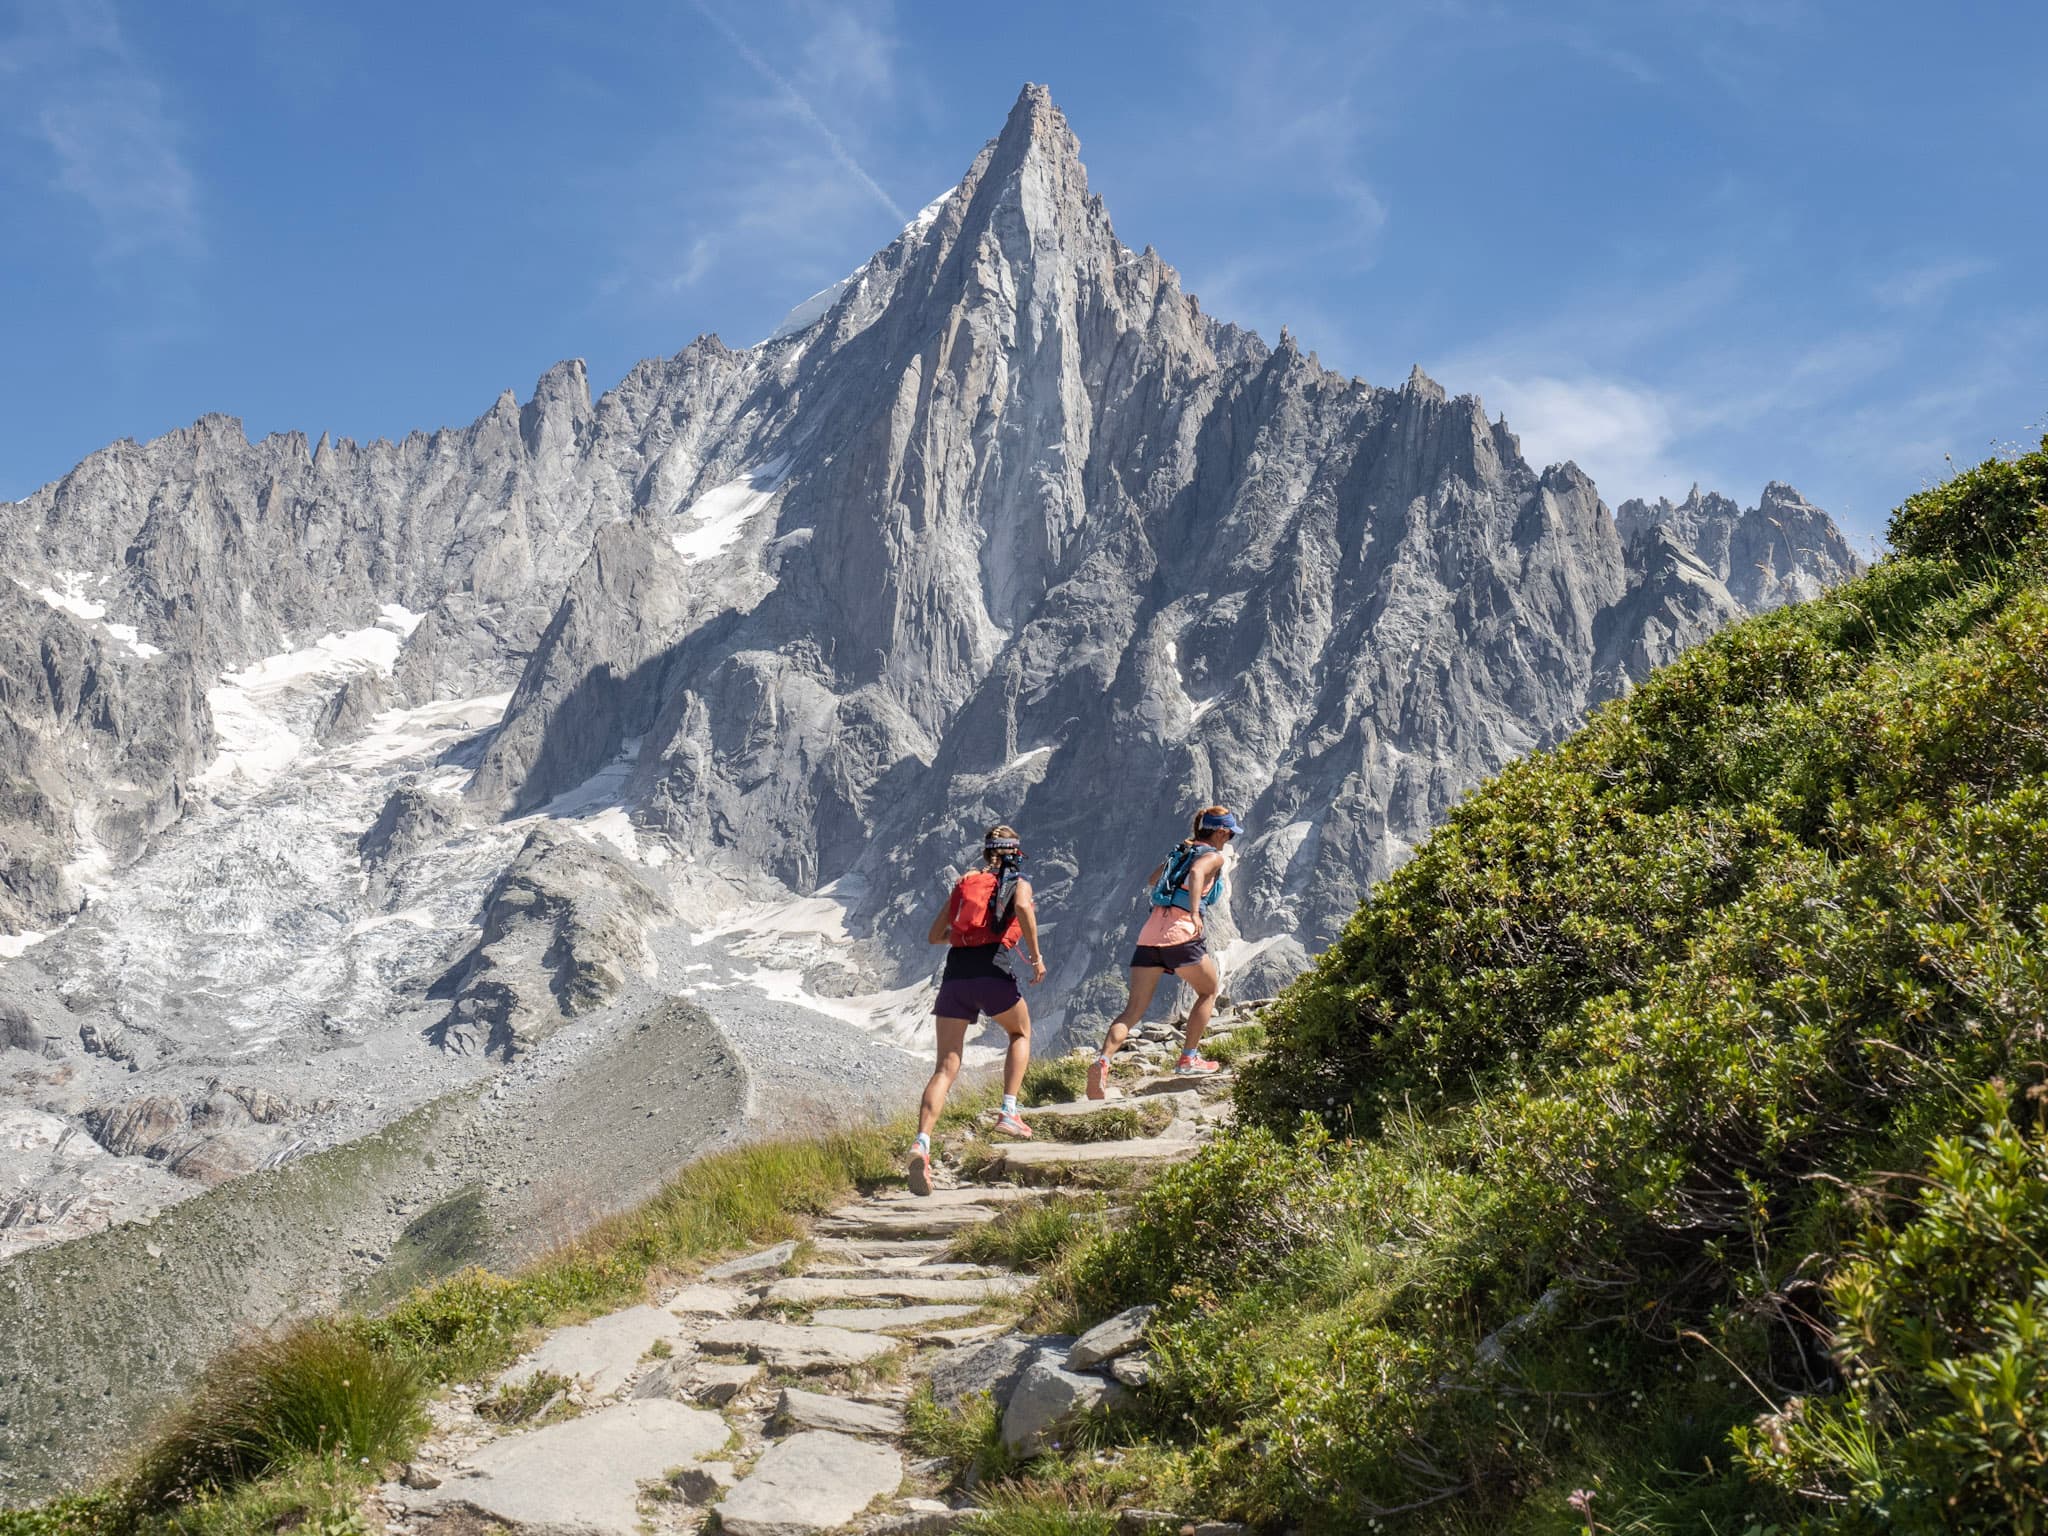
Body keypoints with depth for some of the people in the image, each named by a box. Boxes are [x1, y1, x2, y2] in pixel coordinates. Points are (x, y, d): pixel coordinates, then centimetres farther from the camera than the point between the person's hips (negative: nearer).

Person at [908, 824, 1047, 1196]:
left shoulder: (963, 884, 23)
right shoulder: (1018, 883, 11)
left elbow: (933, 936, 23)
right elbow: (1022, 907, -14)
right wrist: (1036, 956, -7)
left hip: (955, 974, 3)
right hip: (992, 972, -3)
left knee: (946, 1067, 1)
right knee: (1020, 1032, 28)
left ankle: (922, 1144, -19)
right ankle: (1009, 1112, 13)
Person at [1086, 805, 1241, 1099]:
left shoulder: (1180, 851, 24)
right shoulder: (1213, 856, 3)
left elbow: (1153, 879, 40)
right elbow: (1196, 872, -21)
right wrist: (1195, 914, -32)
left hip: (1149, 934, 6)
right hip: (1181, 934, -6)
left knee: (1133, 1010, 1)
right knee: (1209, 990, 20)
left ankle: (1102, 1061, -21)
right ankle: (1188, 1059, 17)